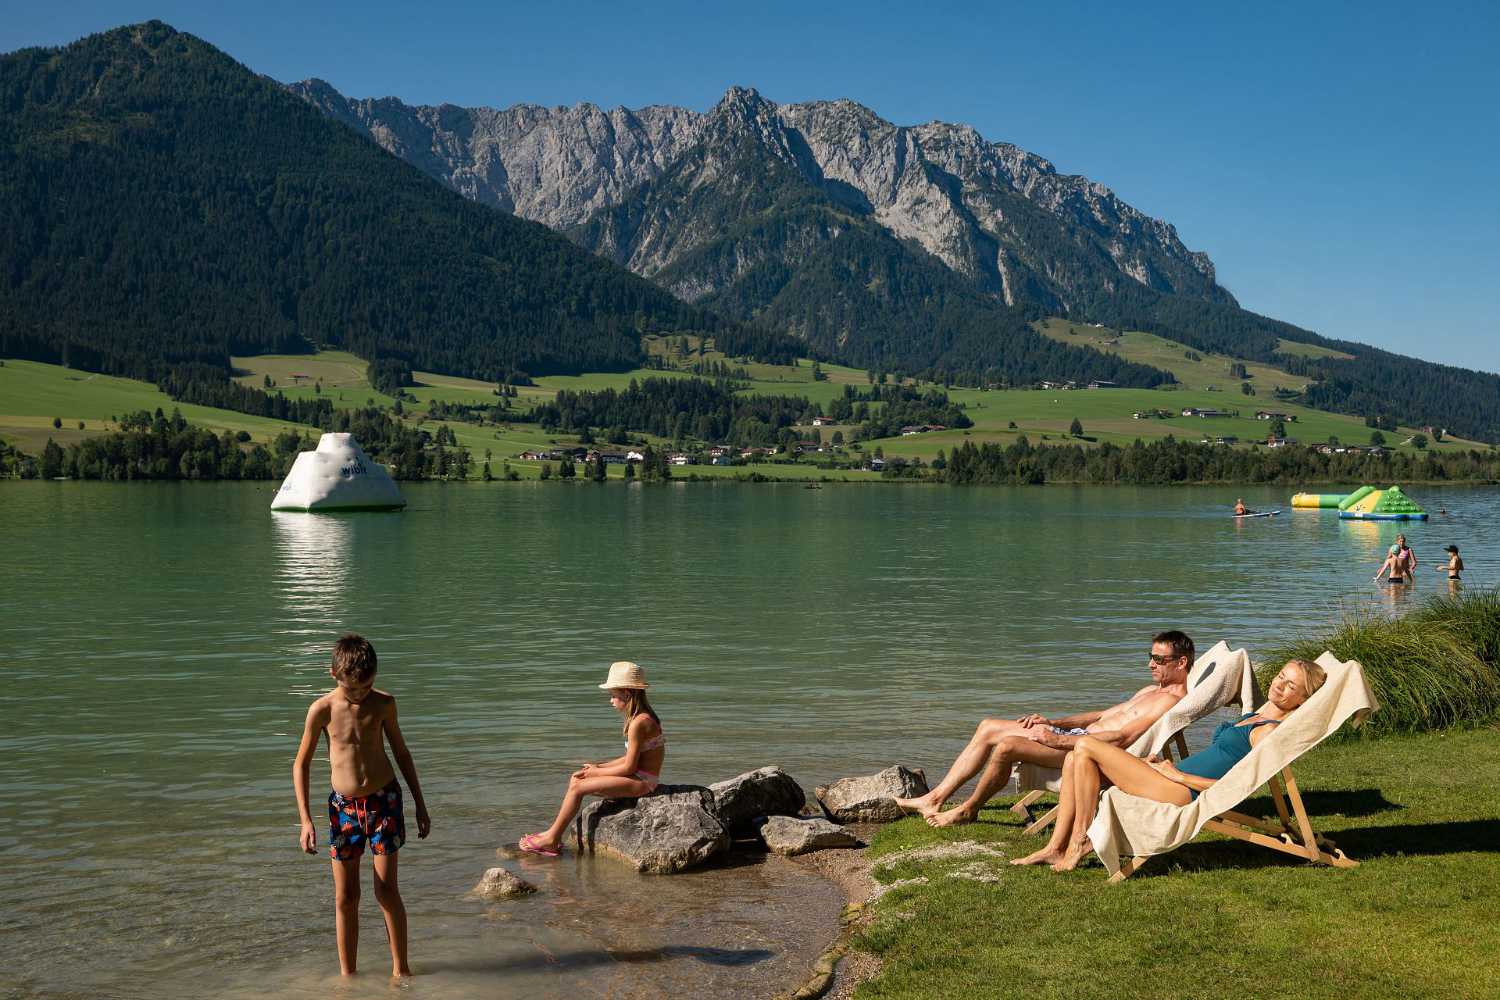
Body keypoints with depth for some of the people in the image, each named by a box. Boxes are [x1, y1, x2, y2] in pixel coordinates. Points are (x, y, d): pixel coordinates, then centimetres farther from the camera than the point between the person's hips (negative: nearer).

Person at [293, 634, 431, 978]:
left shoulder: (383, 704, -5)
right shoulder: (322, 710, -9)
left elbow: (401, 752, 8)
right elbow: (301, 764, -1)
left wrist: (420, 805, 10)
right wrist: (305, 821, -7)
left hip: (384, 800, 0)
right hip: (344, 806, 0)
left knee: (386, 890, -3)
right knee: (345, 897, 4)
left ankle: (400, 968, 10)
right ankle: (347, 975, 17)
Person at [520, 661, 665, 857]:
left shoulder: (638, 723, -20)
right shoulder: (643, 717, 12)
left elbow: (629, 767, -19)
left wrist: (597, 772, -6)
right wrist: (598, 767, 9)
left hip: (641, 781, -10)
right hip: (640, 779, 10)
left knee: (578, 787, -12)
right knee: (576, 779, 8)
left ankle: (552, 838, -2)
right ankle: (553, 834, 5)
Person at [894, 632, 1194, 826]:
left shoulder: (1171, 701, -11)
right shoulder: (1152, 690, 23)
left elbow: (1122, 737, -21)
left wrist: (1058, 739, -21)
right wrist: (1051, 722, 13)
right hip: (1083, 734, 11)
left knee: (1007, 745, -27)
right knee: (988, 728, 6)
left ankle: (967, 810, -5)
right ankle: (936, 799, 5)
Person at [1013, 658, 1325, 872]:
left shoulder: (1271, 730, -11)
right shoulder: (1256, 715, 19)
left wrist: (1180, 775, -13)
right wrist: (1169, 763, 15)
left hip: (1181, 792, -10)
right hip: (1177, 776, 10)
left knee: (1085, 747, -14)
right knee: (1075, 761, 4)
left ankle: (1081, 840, -7)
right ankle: (1056, 847, 0)